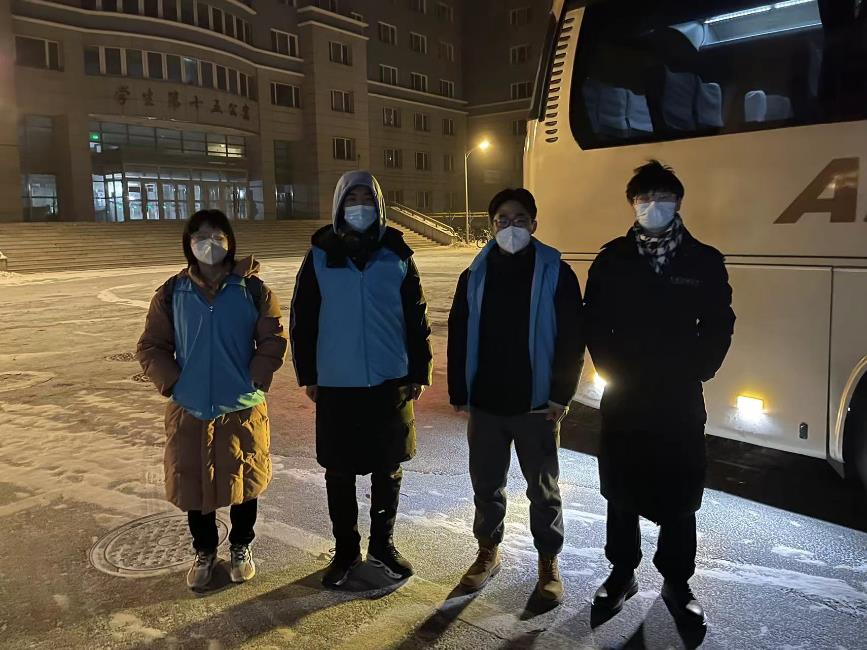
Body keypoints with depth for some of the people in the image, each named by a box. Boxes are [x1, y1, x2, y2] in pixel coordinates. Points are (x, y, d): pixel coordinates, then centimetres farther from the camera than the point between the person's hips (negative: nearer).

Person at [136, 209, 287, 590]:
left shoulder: (252, 290, -4)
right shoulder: (172, 293, 0)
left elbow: (273, 341, -1)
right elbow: (150, 347, 4)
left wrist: (255, 380, -9)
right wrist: (172, 384, -6)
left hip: (243, 409, -1)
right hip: (189, 411, 2)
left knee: (243, 481, 11)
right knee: (193, 484, 11)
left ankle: (241, 547, 34)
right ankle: (204, 551, 34)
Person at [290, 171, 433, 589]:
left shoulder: (397, 254, 1)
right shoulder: (320, 256, 0)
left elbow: (416, 318, 4)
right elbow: (302, 319, 4)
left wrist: (419, 372, 2)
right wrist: (307, 375, 1)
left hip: (391, 382, 1)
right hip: (337, 385, 0)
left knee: (388, 470, 12)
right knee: (339, 474, 9)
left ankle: (382, 545, 30)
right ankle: (345, 550, 27)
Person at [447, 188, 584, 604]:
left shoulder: (556, 274, -4)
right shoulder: (475, 276, 5)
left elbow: (571, 339, -5)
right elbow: (458, 337, 6)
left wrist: (561, 396, -9)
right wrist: (459, 392, 3)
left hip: (537, 405, -2)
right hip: (485, 402, 3)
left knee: (543, 489, 10)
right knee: (486, 484, 14)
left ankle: (548, 562, 28)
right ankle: (488, 551, 34)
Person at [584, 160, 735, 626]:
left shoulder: (704, 261, 0)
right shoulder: (612, 259, 1)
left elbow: (718, 326, 4)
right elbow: (594, 321, 4)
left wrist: (696, 373, -5)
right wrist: (610, 370, -3)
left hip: (680, 399, 0)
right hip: (623, 397, 1)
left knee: (679, 496, 7)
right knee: (622, 490, 11)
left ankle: (676, 582, 25)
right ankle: (622, 573, 28)